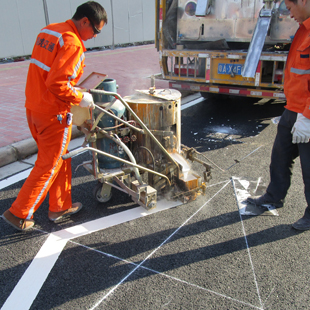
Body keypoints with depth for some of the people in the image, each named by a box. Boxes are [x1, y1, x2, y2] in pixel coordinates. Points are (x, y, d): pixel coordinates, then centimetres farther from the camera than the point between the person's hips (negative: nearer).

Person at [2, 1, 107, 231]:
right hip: (53, 113, -9)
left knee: (61, 159, 20)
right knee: (49, 165, 5)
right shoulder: (73, 44, -18)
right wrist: (80, 98, -12)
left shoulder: (49, 31, 11)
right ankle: (19, 214, 15)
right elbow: (57, 84, -26)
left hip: (33, 107, 9)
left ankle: (61, 206, 32)